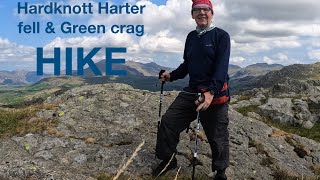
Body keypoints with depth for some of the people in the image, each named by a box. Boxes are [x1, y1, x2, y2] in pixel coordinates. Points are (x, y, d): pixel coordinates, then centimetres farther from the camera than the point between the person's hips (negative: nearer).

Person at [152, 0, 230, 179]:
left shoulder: (221, 36, -7)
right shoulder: (191, 37, 12)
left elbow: (222, 67, -18)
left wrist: (211, 92, -31)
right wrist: (172, 75, 7)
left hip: (216, 94, -5)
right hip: (192, 91, 6)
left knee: (217, 136, 5)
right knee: (168, 121, 1)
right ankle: (168, 159, 22)